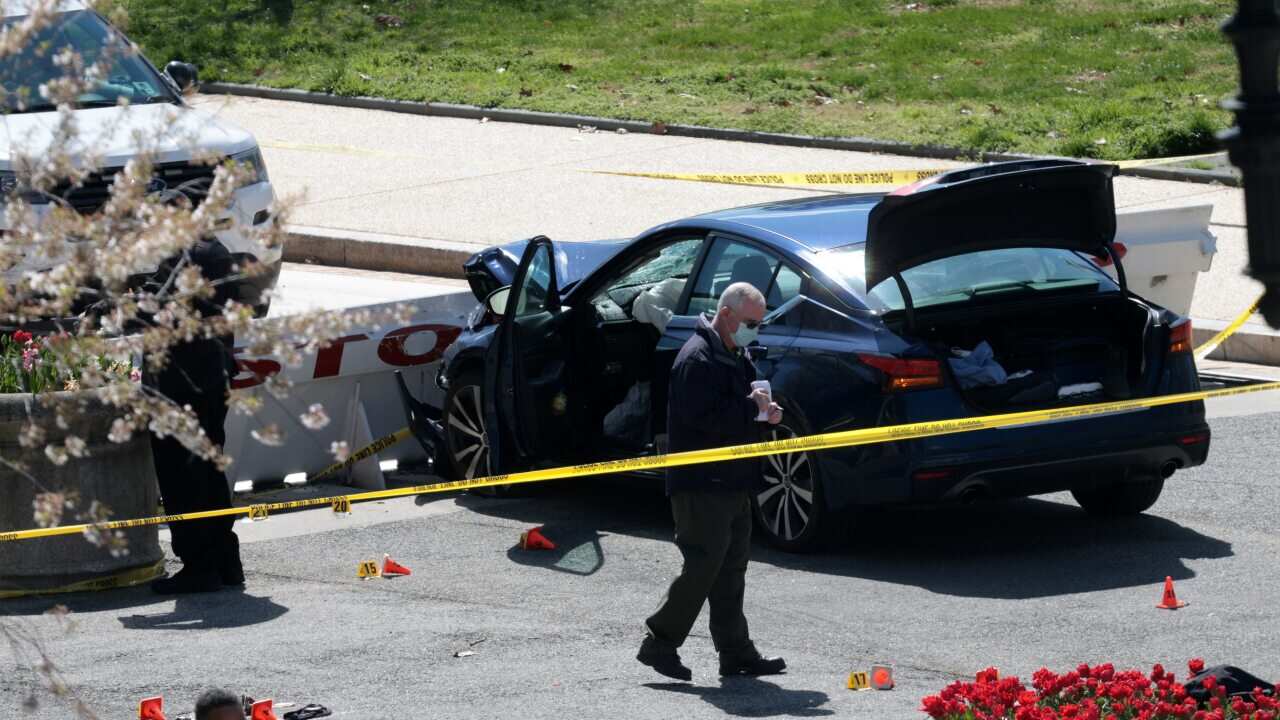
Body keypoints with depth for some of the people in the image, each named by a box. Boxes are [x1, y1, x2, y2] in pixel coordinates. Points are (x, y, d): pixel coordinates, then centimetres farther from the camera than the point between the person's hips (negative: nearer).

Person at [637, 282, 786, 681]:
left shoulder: (736, 357, 17)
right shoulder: (698, 358, -16)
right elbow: (702, 418, -25)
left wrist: (763, 412, 7)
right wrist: (751, 408, -18)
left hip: (731, 482, 10)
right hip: (701, 484, -10)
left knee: (731, 570, 11)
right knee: (703, 568, -9)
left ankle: (737, 652, 14)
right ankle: (660, 644, -1)